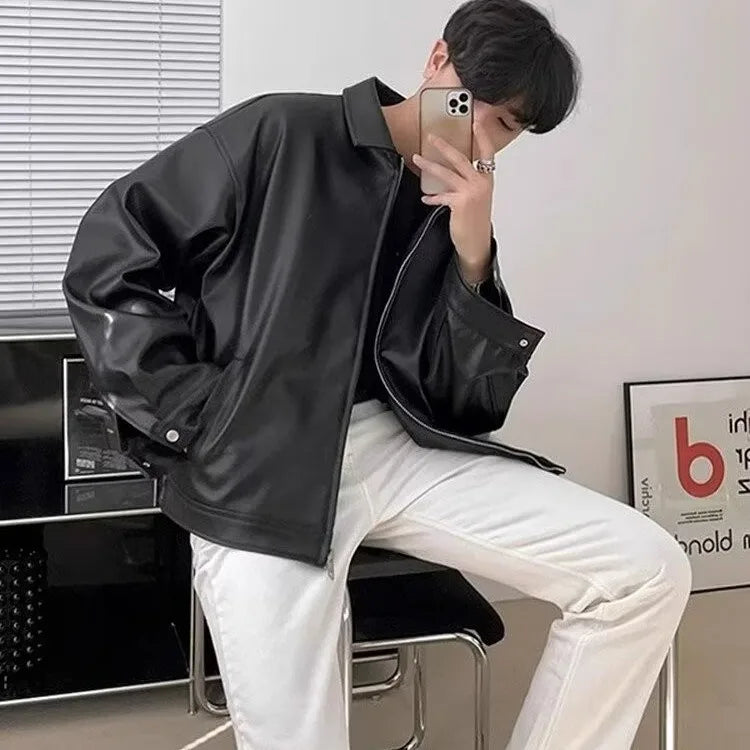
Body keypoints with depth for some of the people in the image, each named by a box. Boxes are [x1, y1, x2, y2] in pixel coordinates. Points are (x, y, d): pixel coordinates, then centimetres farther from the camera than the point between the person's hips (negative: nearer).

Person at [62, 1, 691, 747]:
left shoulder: (459, 219, 13)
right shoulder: (281, 134, 0)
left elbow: (469, 405, 6)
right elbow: (106, 253, -2)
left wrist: (473, 257, -7)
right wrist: (193, 414, -7)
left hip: (402, 450, 5)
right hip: (258, 467, -4)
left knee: (648, 572, -8)